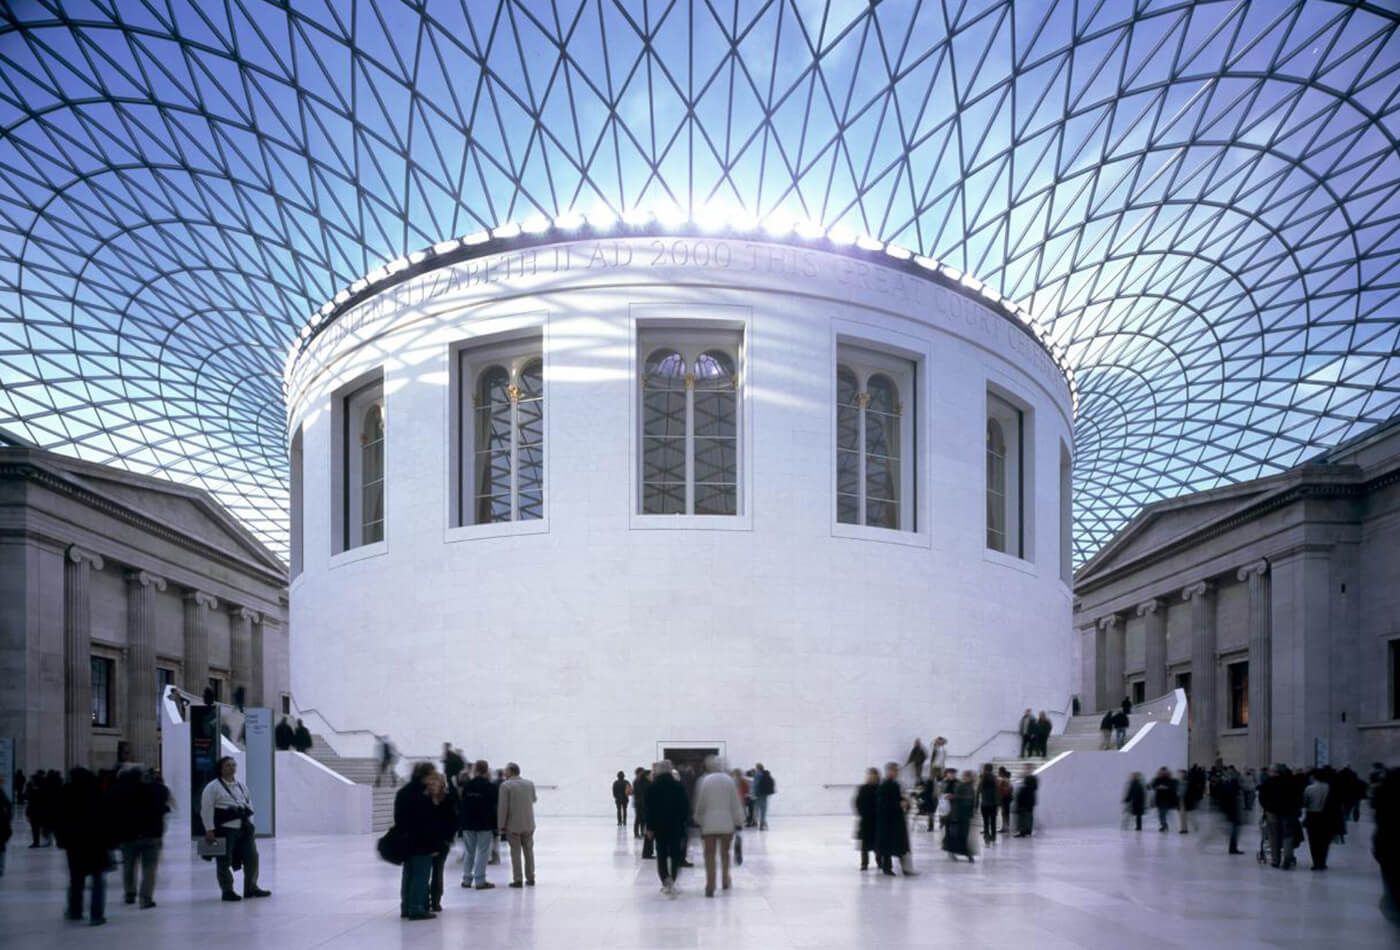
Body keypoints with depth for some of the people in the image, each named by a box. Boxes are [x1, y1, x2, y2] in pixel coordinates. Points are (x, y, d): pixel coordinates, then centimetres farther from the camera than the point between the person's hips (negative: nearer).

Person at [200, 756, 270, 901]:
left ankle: (251, 887, 20)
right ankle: (227, 891, 10)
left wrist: (250, 825, 16)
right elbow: (206, 810, -10)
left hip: (244, 829, 6)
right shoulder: (213, 788, -5)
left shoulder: (241, 786, 16)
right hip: (225, 830, -6)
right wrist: (209, 830, -16)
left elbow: (249, 805, 22)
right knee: (225, 862, -1)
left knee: (252, 857, 8)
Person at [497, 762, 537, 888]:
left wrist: (501, 825, -8)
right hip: (529, 824, 4)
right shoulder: (530, 784, 3)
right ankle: (530, 878, 19)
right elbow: (533, 799, 17)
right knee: (529, 851, 14)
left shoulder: (506, 785, -11)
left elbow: (502, 807, -13)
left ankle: (517, 880, 1)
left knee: (515, 852, 2)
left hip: (513, 825, -4)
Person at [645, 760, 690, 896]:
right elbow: (685, 807, -1)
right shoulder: (679, 786, -2)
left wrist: (649, 827, 0)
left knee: (662, 855, 8)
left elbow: (650, 809, -5)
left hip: (659, 826, 0)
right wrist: (683, 822, 8)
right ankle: (672, 880, -4)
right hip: (676, 826, 0)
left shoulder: (653, 788, -4)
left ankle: (665, 881, -7)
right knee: (675, 854, 9)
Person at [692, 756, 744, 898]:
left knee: (710, 854, 1)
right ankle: (725, 880, 30)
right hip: (727, 822, 2)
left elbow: (700, 804, 0)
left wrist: (699, 820, 15)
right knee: (724, 852, 19)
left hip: (709, 823, -1)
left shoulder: (703, 781, -4)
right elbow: (735, 803, -1)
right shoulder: (728, 780, -2)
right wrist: (739, 821, 8)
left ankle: (710, 885, -8)